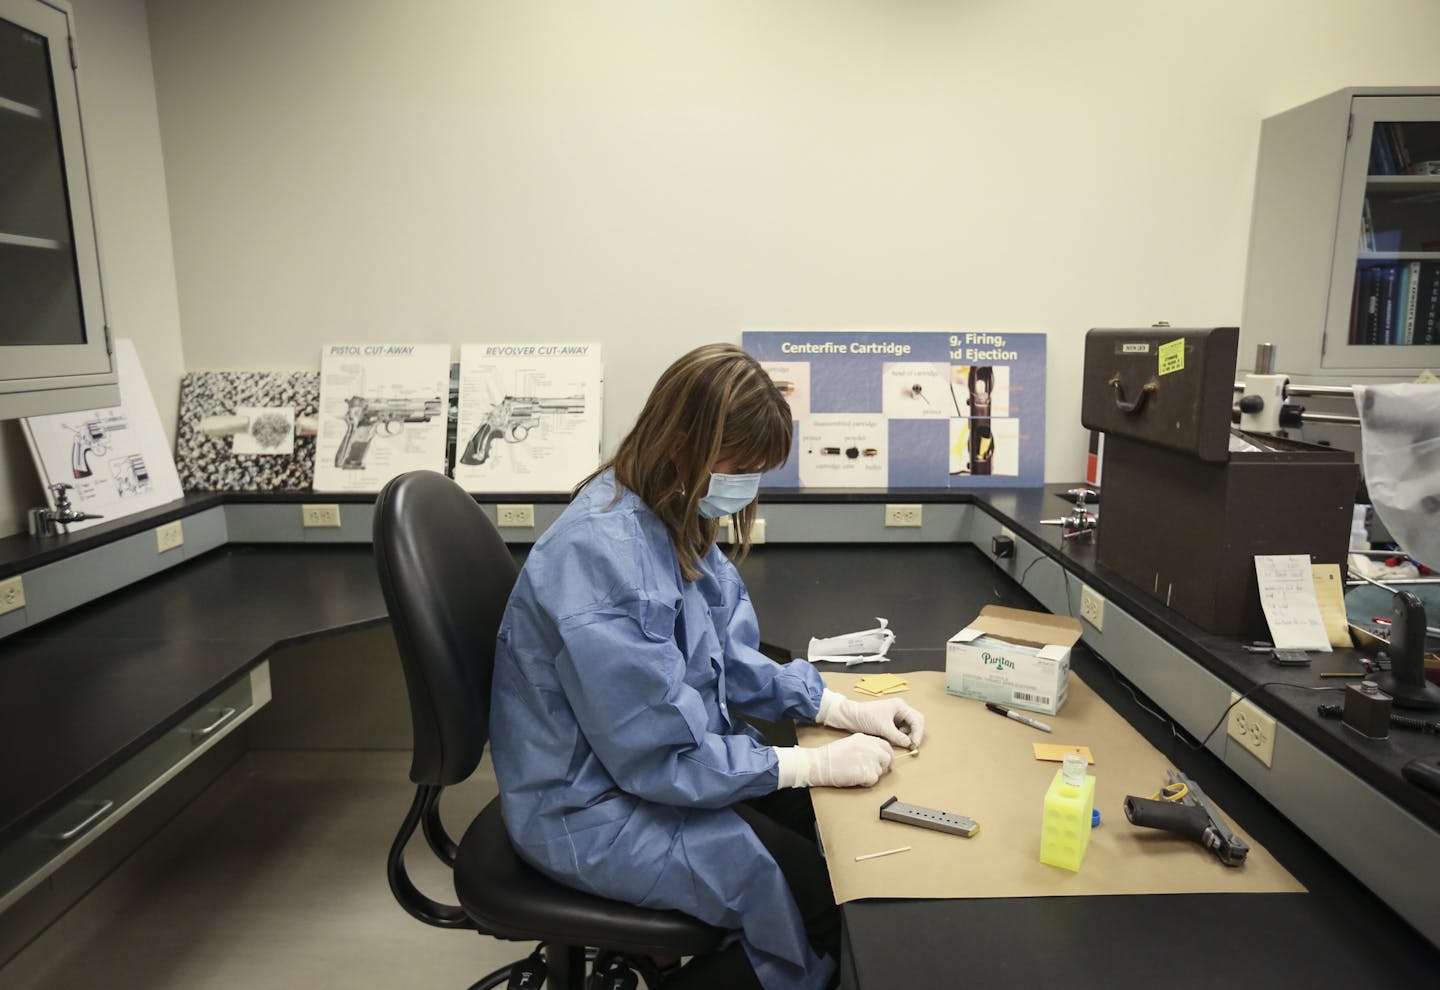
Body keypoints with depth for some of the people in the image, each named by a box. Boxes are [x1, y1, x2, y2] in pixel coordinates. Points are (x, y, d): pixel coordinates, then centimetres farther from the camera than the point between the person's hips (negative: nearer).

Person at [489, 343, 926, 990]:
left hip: (650, 762, 9)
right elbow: (659, 758, -27)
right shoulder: (606, 556, -31)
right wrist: (816, 764, -20)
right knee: (828, 893, -5)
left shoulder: (670, 518, -2)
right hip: (592, 814, -9)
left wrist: (842, 710, -2)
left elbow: (729, 658, 7)